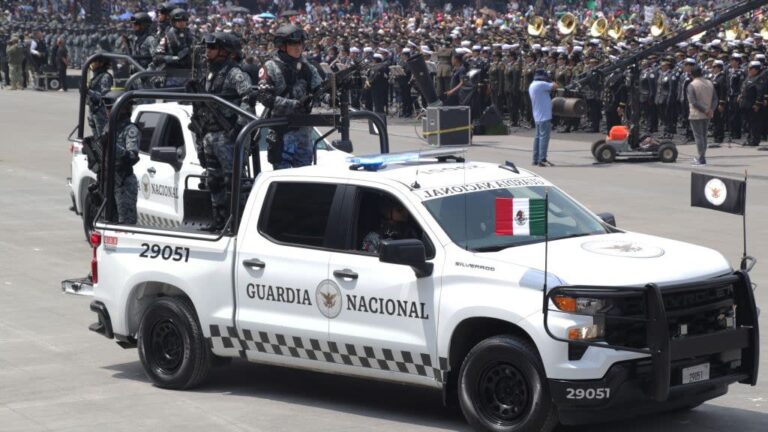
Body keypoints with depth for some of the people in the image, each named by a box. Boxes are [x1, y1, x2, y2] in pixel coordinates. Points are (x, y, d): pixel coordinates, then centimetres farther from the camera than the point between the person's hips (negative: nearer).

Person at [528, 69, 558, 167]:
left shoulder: (532, 85, 15)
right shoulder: (541, 84, -14)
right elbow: (555, 86, -15)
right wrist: (553, 84, 6)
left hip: (537, 116, 10)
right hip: (544, 115, -10)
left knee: (538, 137, 13)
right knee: (544, 137, -9)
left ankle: (536, 159, 15)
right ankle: (542, 160, -13)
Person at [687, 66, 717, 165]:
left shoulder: (691, 85, -14)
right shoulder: (709, 83, 6)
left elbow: (694, 102, -22)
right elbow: (715, 98, 3)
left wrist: (705, 111, -17)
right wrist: (711, 110, -6)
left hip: (696, 115, -6)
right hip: (707, 116, 6)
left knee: (698, 136, -1)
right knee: (703, 135, 15)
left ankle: (701, 159, -2)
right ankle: (702, 157, 22)